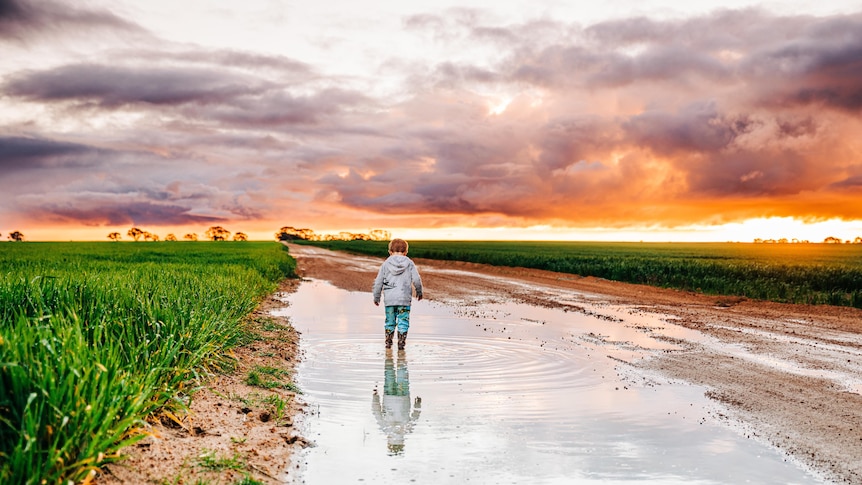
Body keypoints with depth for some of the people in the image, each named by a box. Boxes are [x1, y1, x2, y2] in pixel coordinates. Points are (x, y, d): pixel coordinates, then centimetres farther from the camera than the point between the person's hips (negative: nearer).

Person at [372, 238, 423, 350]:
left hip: (389, 299, 2)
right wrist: (419, 292, 17)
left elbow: (378, 282, 6)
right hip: (404, 299, -2)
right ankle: (401, 343, 0)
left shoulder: (385, 264, 5)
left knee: (390, 321, 13)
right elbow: (416, 280, 0)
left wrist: (376, 297, 17)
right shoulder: (409, 263, 2)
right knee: (403, 321, 3)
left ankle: (388, 342, 19)